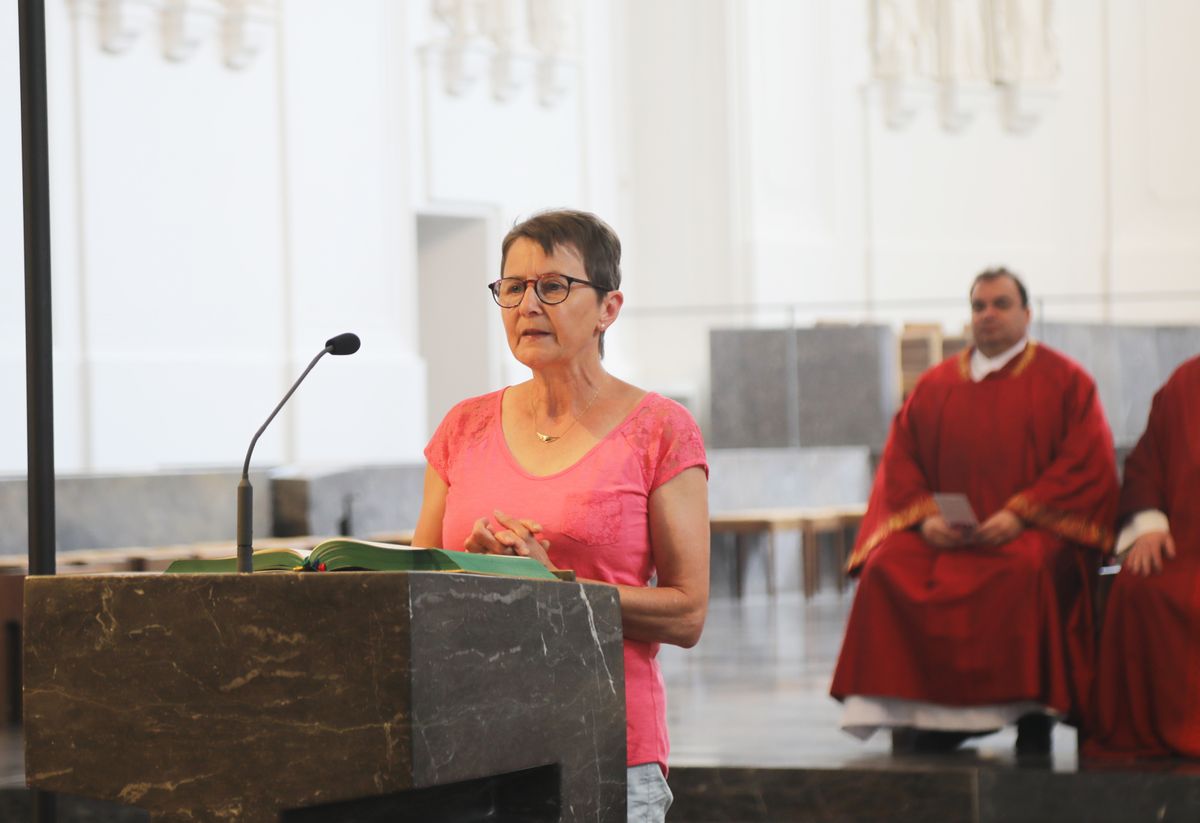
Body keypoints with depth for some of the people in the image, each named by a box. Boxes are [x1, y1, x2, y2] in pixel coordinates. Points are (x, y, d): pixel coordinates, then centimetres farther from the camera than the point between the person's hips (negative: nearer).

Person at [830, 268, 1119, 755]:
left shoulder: (1065, 381, 7)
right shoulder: (934, 385, 18)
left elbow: (1088, 464, -4)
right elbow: (899, 461, 13)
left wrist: (1018, 515, -15)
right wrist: (925, 516, -8)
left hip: (1032, 532, -3)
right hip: (941, 533, 4)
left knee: (1026, 571, -38)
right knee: (887, 568, -26)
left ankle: (1032, 720, -27)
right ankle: (912, 713, -23)